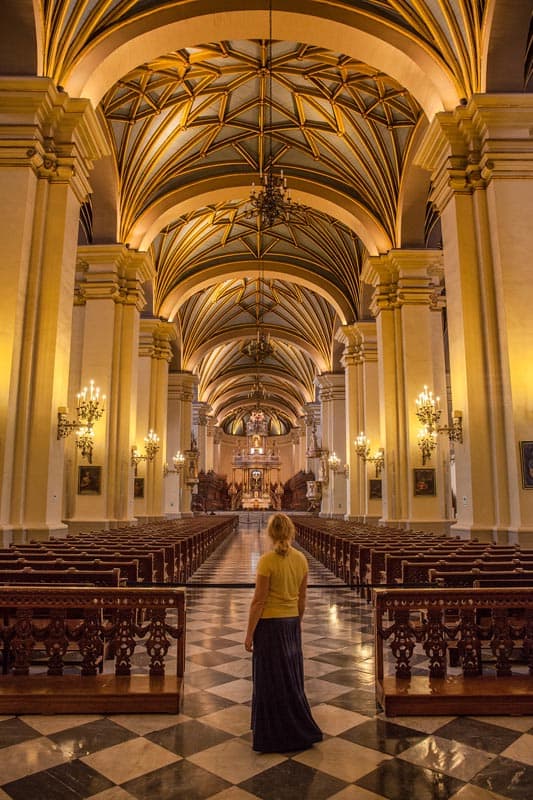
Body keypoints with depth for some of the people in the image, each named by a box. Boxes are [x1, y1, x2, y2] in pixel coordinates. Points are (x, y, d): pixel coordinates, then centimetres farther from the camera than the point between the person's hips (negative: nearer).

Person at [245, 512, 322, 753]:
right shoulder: (301, 559, -1)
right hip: (291, 623, 6)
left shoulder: (267, 561, -19)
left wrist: (249, 633, -8)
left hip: (269, 625, -6)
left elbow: (258, 601, -16)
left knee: (273, 681, 7)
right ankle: (298, 729, 32)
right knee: (291, 678, 19)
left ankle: (278, 736, 18)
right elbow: (302, 599, 8)